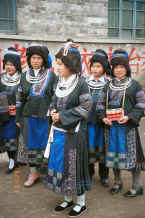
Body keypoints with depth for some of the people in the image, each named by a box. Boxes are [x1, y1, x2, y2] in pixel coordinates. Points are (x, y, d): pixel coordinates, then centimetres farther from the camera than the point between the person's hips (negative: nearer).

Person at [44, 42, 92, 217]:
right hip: (58, 131, 7)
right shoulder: (60, 82, 7)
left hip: (73, 133, -7)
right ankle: (67, 198, 33)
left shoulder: (80, 83, -14)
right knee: (59, 164, 14)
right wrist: (54, 111, -4)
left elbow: (85, 107, -15)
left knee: (74, 166, 3)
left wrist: (63, 116, -16)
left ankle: (81, 202, 23)